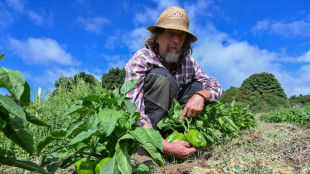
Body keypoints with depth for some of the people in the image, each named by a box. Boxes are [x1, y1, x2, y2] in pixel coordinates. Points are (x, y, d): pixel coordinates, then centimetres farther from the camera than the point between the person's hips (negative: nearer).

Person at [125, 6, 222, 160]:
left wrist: (200, 95, -27)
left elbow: (215, 86, -2)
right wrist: (166, 147, -42)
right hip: (149, 123, -5)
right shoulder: (140, 60, -23)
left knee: (197, 87, -10)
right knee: (161, 77, -28)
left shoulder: (188, 62, -6)